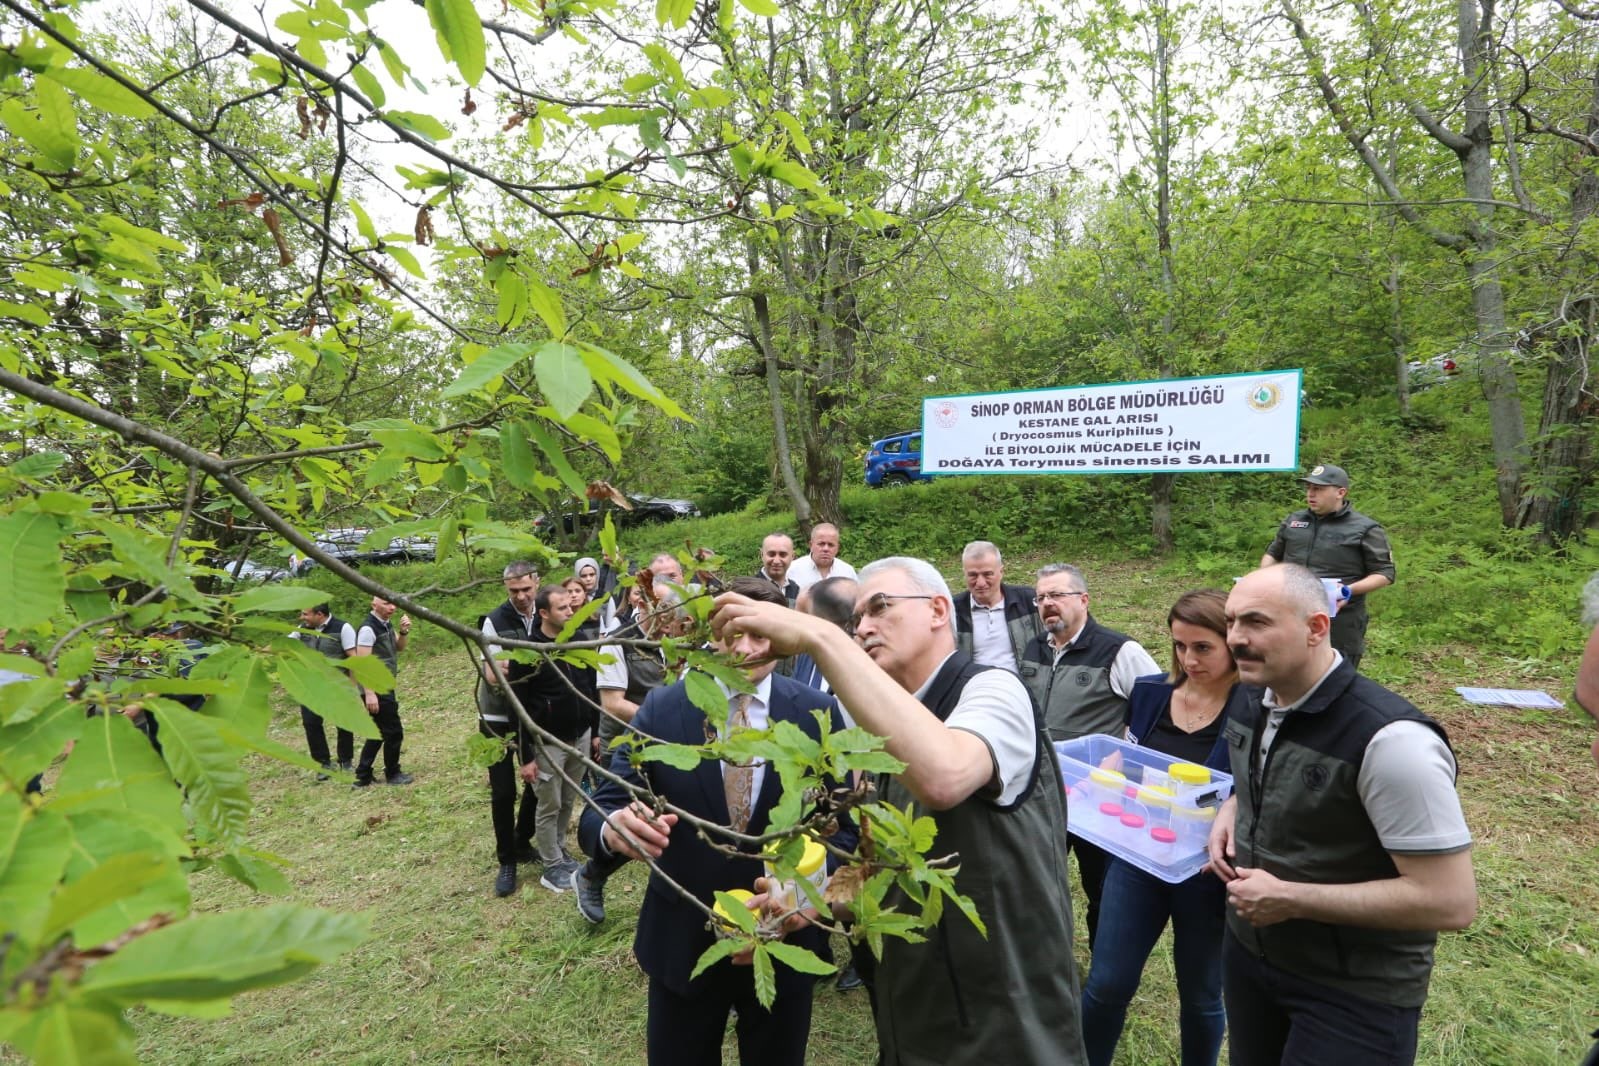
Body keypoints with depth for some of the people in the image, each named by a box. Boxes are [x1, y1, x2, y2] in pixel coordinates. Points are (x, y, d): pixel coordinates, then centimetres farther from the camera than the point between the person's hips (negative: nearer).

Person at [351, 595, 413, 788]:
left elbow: (399, 648, 16)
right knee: (394, 732, 1)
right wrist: (369, 693, -25)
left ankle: (363, 776, 23)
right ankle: (393, 774, 16)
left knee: (379, 732, 16)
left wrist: (403, 631, -5)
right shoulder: (368, 628, -19)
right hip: (377, 690, -9)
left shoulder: (386, 625, 7)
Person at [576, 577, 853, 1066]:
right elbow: (599, 810, -14)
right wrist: (614, 827, -37)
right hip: (681, 941, 0)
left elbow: (846, 824, -8)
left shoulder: (819, 714, -11)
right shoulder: (661, 709, -11)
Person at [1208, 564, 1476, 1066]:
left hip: (1357, 993, -6)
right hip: (1247, 947, 7)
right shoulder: (1250, 699, -4)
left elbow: (1451, 901, -25)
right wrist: (1231, 810, -3)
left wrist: (1291, 899, -25)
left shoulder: (1390, 740, -28)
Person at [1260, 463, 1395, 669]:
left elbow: (1384, 574, -1)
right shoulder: (1293, 521, 13)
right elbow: (1273, 554, 24)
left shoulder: (1364, 529, -1)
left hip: (1339, 627, -4)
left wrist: (1350, 590, -18)